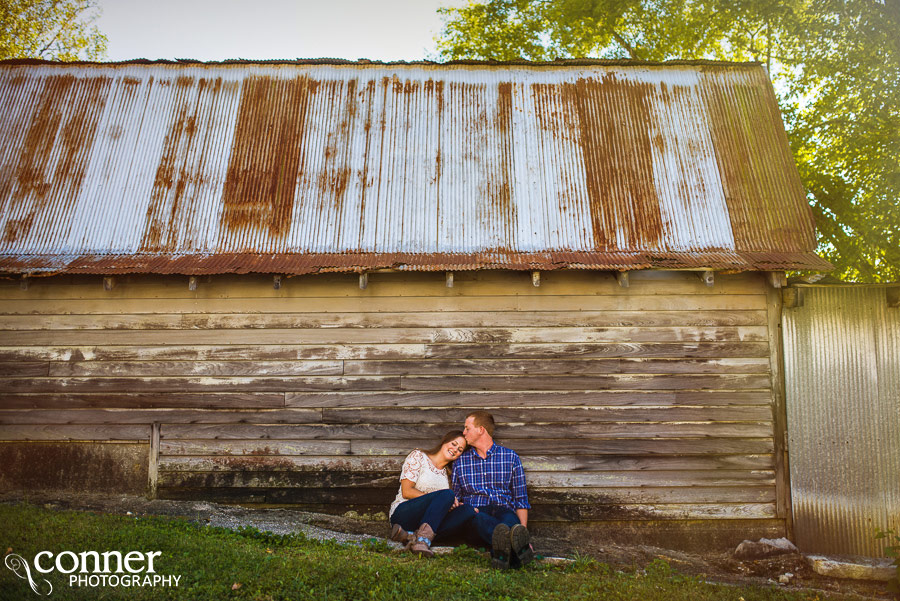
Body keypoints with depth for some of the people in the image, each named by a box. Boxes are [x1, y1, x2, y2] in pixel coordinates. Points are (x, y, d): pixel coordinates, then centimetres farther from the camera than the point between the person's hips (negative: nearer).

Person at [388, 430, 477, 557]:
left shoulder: (447, 474, 24)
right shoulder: (418, 456, 6)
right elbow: (406, 492, -5)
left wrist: (453, 504, -7)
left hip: (429, 520, 5)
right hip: (403, 513, -5)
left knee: (469, 510, -23)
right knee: (447, 494, -29)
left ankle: (413, 536, -35)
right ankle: (423, 540, -46)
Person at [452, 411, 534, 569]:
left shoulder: (511, 457, 15)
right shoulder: (460, 461, 19)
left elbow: (521, 501, 12)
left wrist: (523, 531, -5)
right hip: (475, 513, 0)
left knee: (509, 519, -37)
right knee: (479, 519, -38)